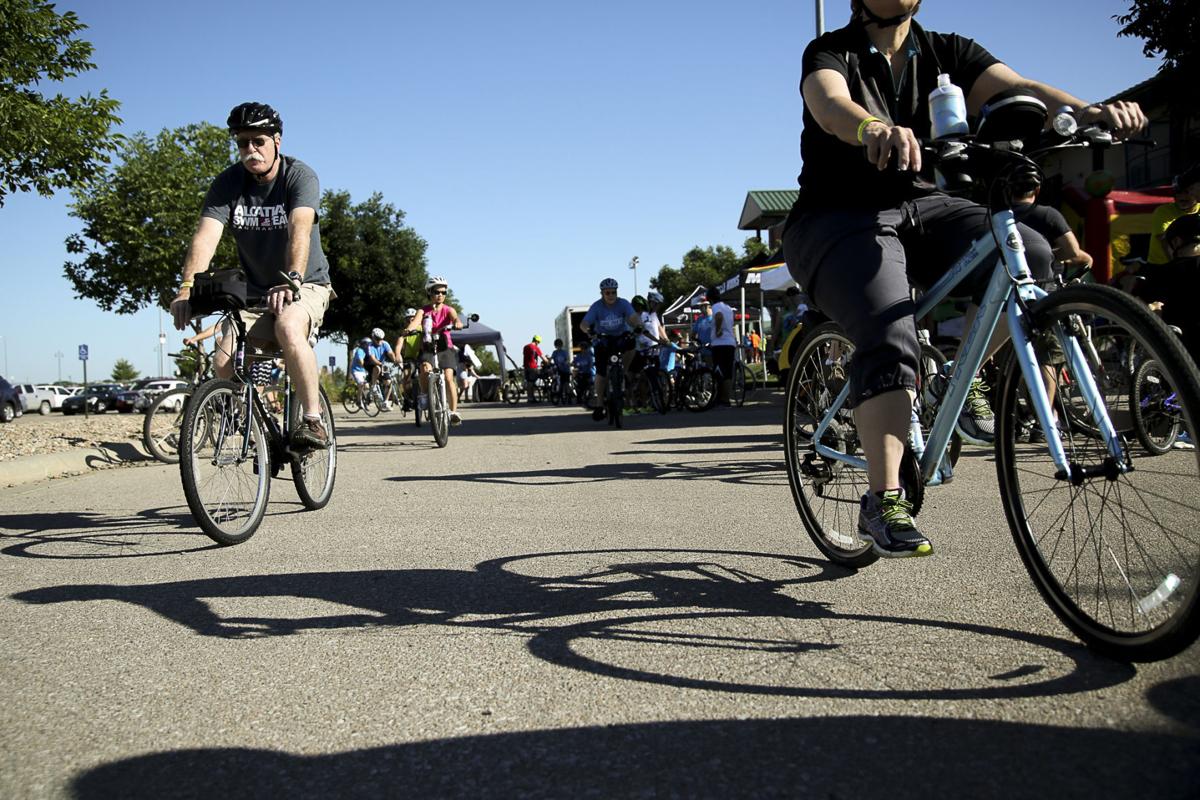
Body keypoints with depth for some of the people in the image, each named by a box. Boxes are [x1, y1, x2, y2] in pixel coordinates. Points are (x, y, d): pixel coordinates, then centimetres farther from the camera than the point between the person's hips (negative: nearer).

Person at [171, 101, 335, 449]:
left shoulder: (299, 175, -14)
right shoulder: (228, 183, -5)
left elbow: (300, 230, -32)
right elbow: (206, 235, -19)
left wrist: (291, 280, -49)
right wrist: (187, 287, -36)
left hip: (305, 285, -4)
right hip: (255, 290, 4)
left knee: (288, 328, -37)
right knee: (224, 363, -15)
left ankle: (313, 421, -29)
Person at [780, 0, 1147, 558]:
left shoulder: (945, 52, 8)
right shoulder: (831, 52, -2)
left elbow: (1017, 89, -11)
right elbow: (830, 105, -27)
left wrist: (1084, 110, -33)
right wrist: (875, 129, -51)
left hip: (922, 207, 4)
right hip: (839, 219, -4)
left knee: (1029, 254, -24)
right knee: (890, 336, -30)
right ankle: (883, 501, -24)